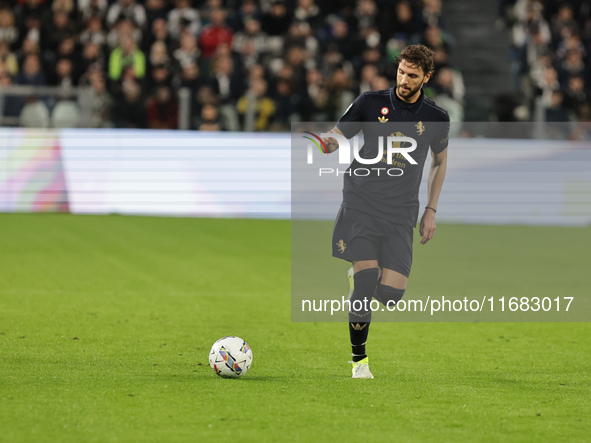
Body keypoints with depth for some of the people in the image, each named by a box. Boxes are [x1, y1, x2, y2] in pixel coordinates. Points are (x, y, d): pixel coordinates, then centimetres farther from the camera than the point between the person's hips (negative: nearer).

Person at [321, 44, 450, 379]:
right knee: (366, 281, -15)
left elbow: (440, 162, 20)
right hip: (361, 203, -2)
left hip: (400, 213, 2)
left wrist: (431, 210, 14)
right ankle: (359, 358, 3)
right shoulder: (371, 103, 1)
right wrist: (327, 142, -19)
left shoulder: (436, 118, 5)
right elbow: (338, 136, 6)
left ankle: (361, 275, 29)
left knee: (391, 294, -9)